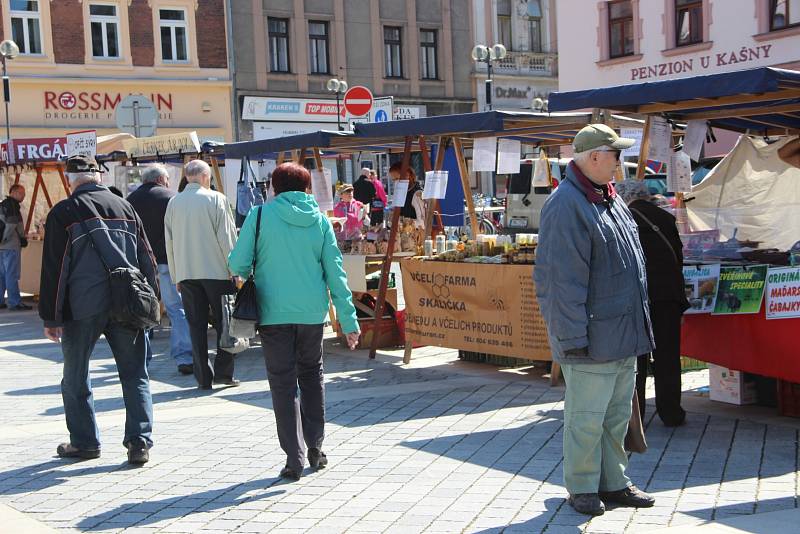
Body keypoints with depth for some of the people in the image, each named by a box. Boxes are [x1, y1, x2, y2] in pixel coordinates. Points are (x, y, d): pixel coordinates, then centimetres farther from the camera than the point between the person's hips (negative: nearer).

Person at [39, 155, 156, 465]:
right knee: (135, 375, 7)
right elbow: (146, 259, 12)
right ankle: (140, 442, 1)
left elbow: (53, 268, -4)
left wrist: (50, 317, 0)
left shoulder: (63, 212, -3)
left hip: (82, 308, -3)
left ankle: (84, 442, 18)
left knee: (75, 378, 13)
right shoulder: (125, 207, 9)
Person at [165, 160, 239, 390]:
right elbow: (227, 237, -7)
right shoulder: (216, 199, -5)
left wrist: (176, 276, 17)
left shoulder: (173, 203, 8)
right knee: (224, 323, 6)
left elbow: (169, 242, 11)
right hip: (216, 271, -3)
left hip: (186, 273, 4)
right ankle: (223, 372, 2)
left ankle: (203, 377, 5)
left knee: (196, 325, 6)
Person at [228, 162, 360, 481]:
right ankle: (315, 446, 21)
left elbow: (238, 264, -7)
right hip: (313, 311, 3)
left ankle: (294, 457, 0)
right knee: (312, 374, 22)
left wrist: (247, 276, 17)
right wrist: (348, 320, 4)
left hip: (274, 312, -2)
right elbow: (335, 272, 1)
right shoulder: (320, 221, 2)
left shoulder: (260, 215, -5)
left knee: (283, 383, 5)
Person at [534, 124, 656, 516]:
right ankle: (582, 487, 16)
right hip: (593, 337, -9)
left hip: (624, 336, 9)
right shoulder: (566, 206, -17)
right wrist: (573, 337, -21)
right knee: (586, 417, 1)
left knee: (617, 414, 17)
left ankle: (612, 481, 29)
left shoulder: (610, 200, 14)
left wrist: (638, 326, 22)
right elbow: (562, 280, -20)